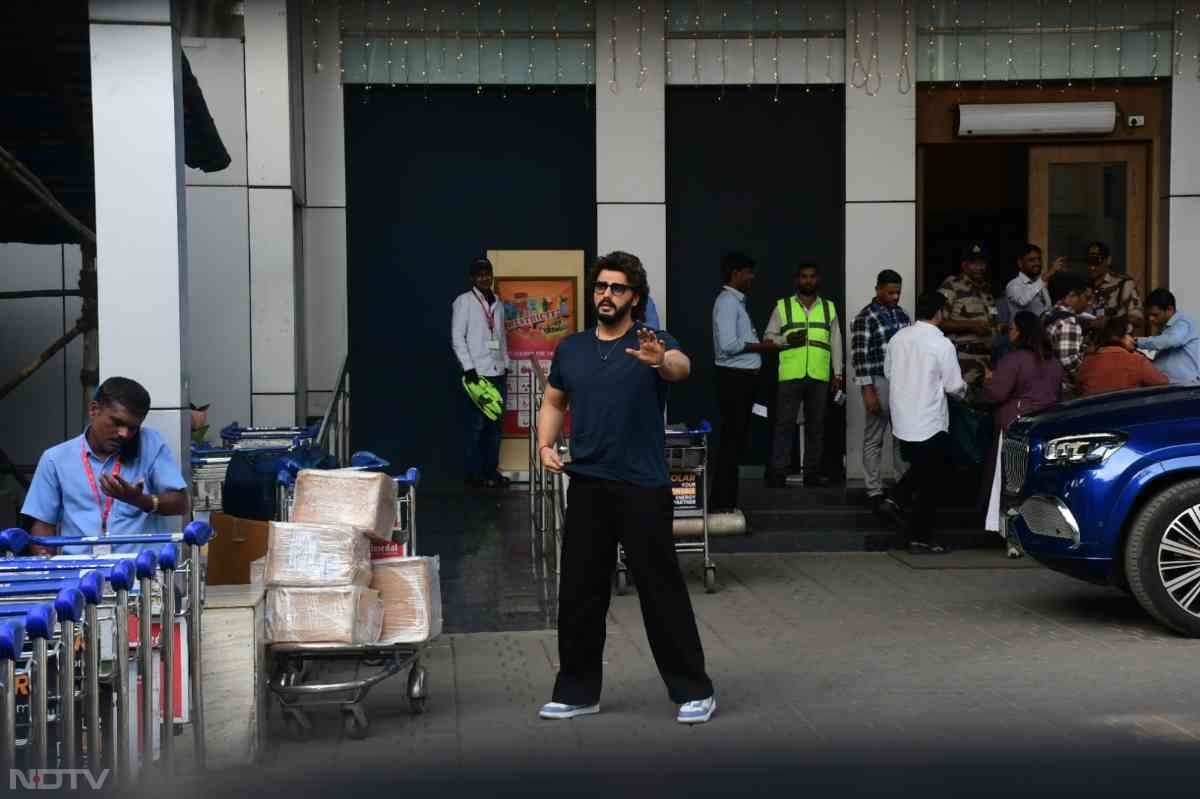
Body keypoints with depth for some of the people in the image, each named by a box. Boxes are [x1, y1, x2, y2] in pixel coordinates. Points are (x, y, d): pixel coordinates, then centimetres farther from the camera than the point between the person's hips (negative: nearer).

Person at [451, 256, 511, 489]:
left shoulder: (498, 303, 15)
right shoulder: (464, 301, -2)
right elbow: (457, 337, -7)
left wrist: (506, 365, 12)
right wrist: (469, 368, -14)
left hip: (498, 373, 6)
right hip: (477, 373, -6)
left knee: (495, 424, 7)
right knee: (476, 425, -4)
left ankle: (491, 470, 14)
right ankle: (474, 473, 1)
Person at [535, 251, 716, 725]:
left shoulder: (652, 343, -7)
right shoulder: (571, 348, 9)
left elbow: (681, 367, -29)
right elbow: (554, 402, 20)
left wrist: (661, 361, -53)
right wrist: (545, 444, 0)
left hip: (643, 488, -4)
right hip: (587, 485, 5)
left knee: (662, 592, 0)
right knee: (578, 593, 8)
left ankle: (693, 691, 12)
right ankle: (578, 691, 20)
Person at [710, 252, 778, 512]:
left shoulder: (737, 301, 17)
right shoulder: (727, 301, -14)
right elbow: (728, 345, -23)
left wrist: (762, 344, 7)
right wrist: (762, 346, -15)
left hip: (742, 377, 10)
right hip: (734, 377, -10)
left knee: (736, 438, 12)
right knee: (730, 439, -8)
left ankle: (726, 500, 18)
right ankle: (721, 502, -4)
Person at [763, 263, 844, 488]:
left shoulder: (829, 308, 12)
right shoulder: (782, 307, 6)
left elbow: (836, 342, 13)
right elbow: (768, 337, 6)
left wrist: (837, 374, 9)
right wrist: (786, 339, -13)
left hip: (820, 377, 3)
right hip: (790, 376, -3)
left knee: (816, 425, 7)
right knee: (784, 424, -5)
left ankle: (812, 471, 14)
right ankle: (777, 472, -3)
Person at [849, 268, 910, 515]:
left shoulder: (902, 315, 11)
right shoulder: (864, 319, -8)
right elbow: (860, 357, -12)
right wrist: (868, 391, -16)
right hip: (878, 382, -6)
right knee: (874, 439, 2)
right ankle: (874, 493, 6)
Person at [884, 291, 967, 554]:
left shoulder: (898, 338, 1)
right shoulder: (942, 344, -16)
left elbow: (888, 373, 12)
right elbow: (954, 385, -12)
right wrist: (963, 390, 11)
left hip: (902, 421, 5)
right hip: (931, 424, -5)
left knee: (916, 469, 27)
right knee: (929, 483, 5)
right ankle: (921, 539, 9)